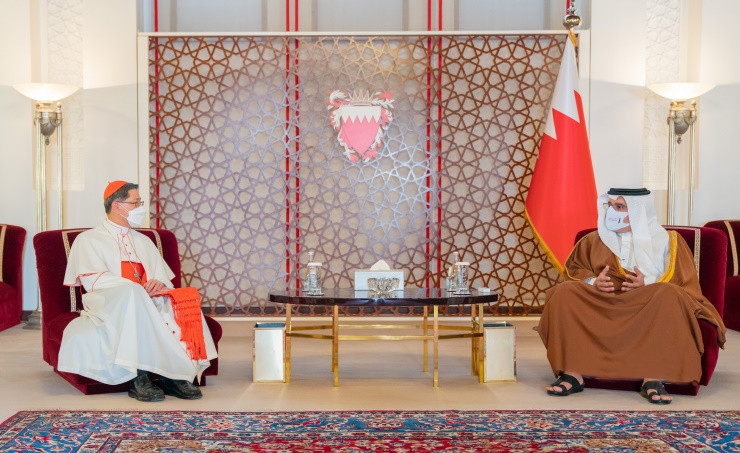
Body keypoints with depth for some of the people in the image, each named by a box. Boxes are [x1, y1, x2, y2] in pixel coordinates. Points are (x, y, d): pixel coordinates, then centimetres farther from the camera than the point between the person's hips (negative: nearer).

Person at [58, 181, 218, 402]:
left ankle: (175, 375, -33)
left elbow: (164, 280, 13)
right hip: (108, 306, -4)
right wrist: (140, 288, -21)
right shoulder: (88, 240, 9)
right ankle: (139, 378, -40)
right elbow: (93, 280, -8)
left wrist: (159, 286, -14)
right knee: (131, 292, -38)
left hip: (147, 304, 4)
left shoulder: (144, 242, 25)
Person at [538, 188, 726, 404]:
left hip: (648, 307, -2)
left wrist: (647, 285, -19)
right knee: (564, 293, -25)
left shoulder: (667, 241, 7)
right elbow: (573, 270, 13)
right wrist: (592, 282, -11)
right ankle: (573, 374, -30)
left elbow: (686, 287, 0)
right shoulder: (594, 240, 15)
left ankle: (653, 378, -36)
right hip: (600, 306, 2)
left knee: (668, 296, -35)